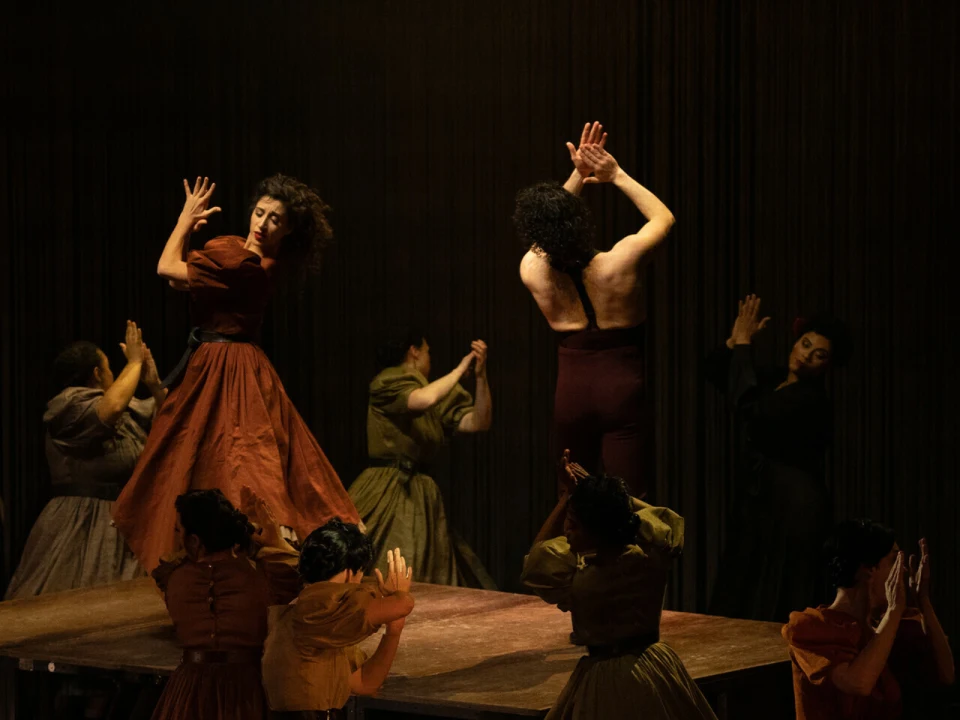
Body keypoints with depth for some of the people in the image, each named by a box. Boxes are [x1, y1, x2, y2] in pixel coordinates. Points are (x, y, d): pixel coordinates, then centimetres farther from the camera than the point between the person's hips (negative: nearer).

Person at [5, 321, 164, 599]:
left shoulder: (128, 409, 14)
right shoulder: (70, 409, -11)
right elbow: (110, 408, -31)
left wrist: (154, 385, 0)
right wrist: (134, 363, -19)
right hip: (83, 527, -8)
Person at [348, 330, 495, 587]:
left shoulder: (437, 395, 17)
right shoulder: (386, 384, 0)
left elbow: (479, 422, 7)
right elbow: (424, 399, -20)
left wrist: (480, 375, -3)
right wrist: (460, 370, -6)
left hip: (421, 496, 6)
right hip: (386, 494, -6)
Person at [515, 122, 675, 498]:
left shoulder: (533, 271, -8)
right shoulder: (620, 262, -15)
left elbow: (549, 227, 16)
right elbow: (663, 217, 7)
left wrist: (578, 175, 12)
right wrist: (617, 175, 10)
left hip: (571, 394, 3)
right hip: (622, 391, -3)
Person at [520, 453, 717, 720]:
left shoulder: (576, 579, -24)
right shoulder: (652, 560, -15)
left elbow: (538, 552, -2)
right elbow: (659, 515, 9)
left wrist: (566, 497, 1)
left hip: (605, 681, -3)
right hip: (656, 669, 3)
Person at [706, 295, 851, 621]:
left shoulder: (812, 400, -16)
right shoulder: (773, 380, 9)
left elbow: (750, 411, -29)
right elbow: (715, 372, 13)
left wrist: (743, 345, -22)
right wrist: (735, 340, -6)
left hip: (793, 511, -9)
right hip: (757, 503, 9)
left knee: (777, 608, -6)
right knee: (741, 605, 11)